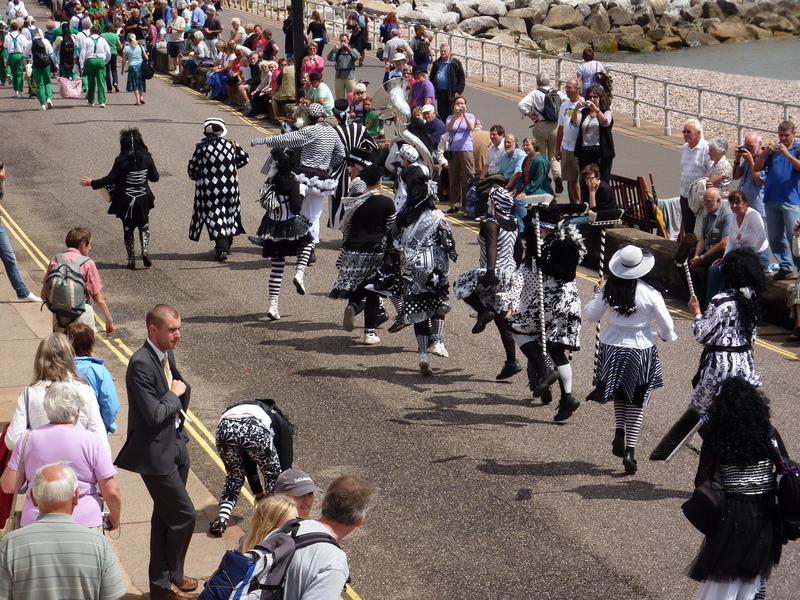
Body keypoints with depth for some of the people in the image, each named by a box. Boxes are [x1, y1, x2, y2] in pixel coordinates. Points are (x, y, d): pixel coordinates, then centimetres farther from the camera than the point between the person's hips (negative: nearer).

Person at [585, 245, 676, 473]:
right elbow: (666, 325, -6)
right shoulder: (650, 294, -15)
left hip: (612, 349, 2)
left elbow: (592, 315, 5)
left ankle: (619, 431, 2)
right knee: (636, 402, 9)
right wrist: (668, 336, 16)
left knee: (619, 395, 25)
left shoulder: (608, 291, -10)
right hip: (641, 351, -2)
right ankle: (630, 451, 6)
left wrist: (597, 293, 19)